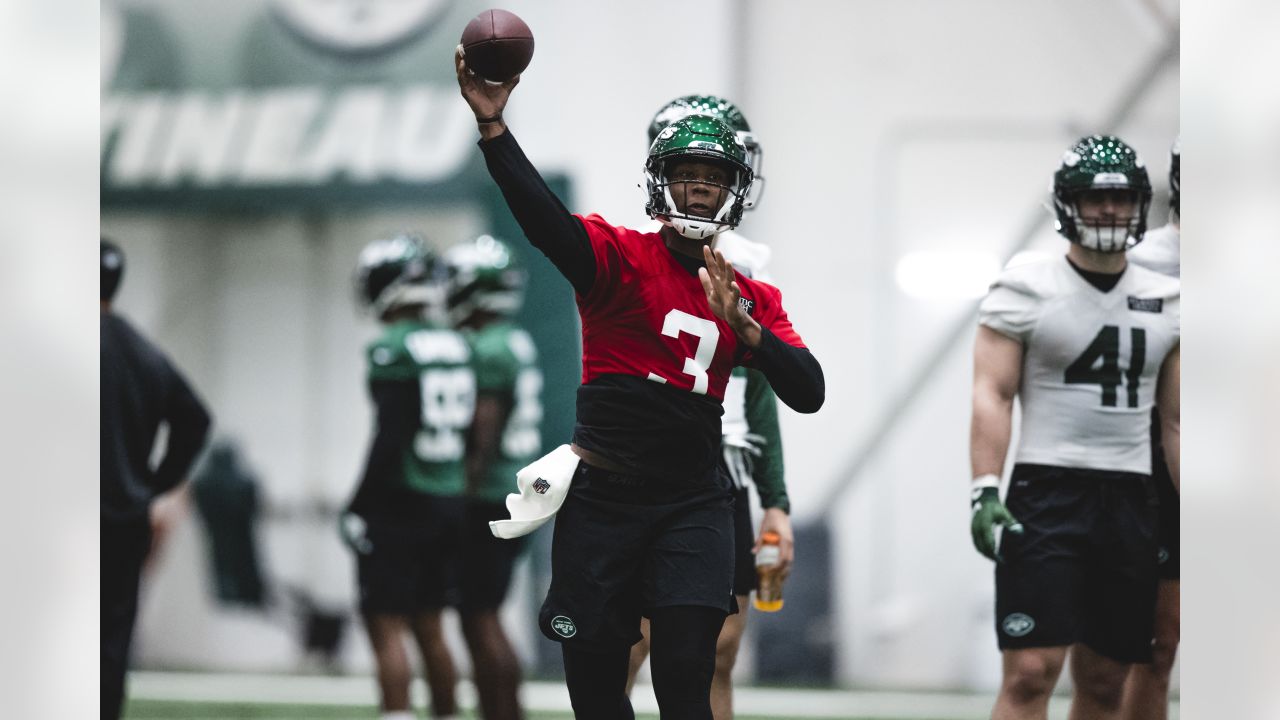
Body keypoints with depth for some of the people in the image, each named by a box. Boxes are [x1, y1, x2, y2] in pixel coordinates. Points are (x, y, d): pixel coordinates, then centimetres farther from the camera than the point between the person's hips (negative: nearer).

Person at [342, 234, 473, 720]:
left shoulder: (393, 351, -13)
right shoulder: (459, 348, 9)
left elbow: (389, 438, -17)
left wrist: (359, 509, -12)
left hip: (400, 503, -7)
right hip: (450, 503, 7)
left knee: (386, 628, -4)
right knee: (429, 628, 15)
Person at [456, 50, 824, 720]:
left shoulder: (753, 299, 10)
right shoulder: (621, 256, -3)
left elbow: (808, 394, 1)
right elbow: (547, 223, -23)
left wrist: (742, 324, -16)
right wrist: (491, 125, -38)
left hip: (692, 503, 2)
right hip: (604, 496, -2)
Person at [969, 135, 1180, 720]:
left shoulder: (1164, 302, 13)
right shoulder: (1028, 292, -1)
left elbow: (1174, 420, 16)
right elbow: (992, 394, -6)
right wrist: (986, 490, -17)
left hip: (1131, 501, 5)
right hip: (1048, 491, -5)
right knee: (1031, 672, -13)